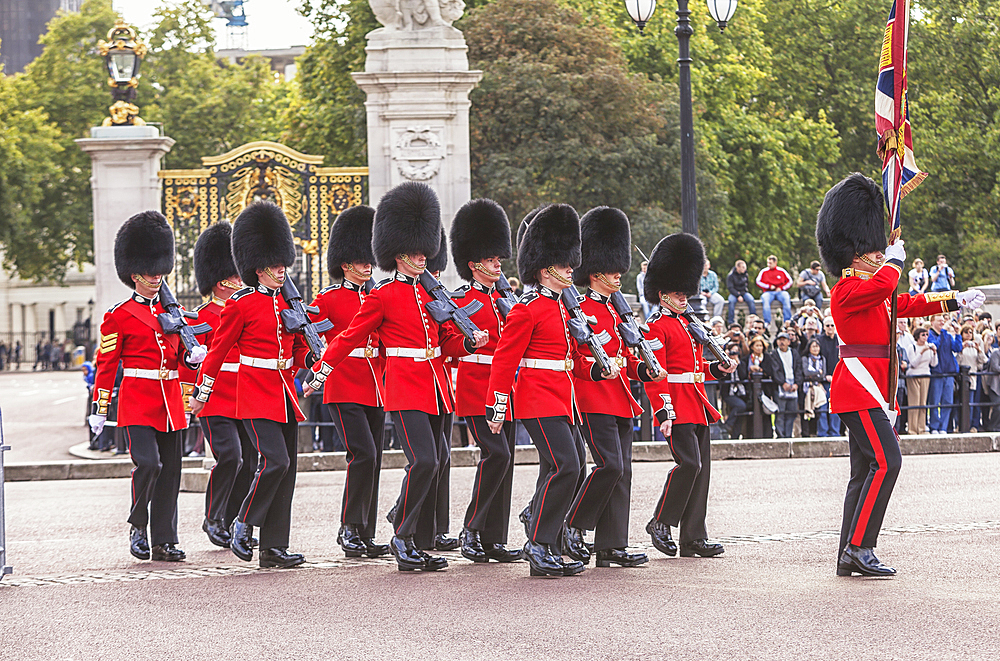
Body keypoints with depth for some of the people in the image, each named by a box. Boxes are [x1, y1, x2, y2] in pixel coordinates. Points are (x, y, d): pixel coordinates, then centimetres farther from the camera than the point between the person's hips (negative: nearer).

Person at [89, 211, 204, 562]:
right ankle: (138, 526, 0)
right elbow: (106, 365, -1)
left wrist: (193, 356, -3)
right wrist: (99, 411, -3)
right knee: (148, 462, -19)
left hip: (170, 404, 5)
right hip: (137, 404, -5)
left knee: (170, 472, 3)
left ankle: (164, 541, 8)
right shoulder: (119, 316, -2)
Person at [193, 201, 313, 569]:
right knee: (275, 461, -19)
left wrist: (310, 360, -2)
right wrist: (201, 394, 3)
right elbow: (218, 351, -1)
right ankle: (243, 525, -2)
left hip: (284, 394, 7)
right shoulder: (241, 305, -6)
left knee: (286, 468, 2)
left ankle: (274, 547, 5)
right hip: (257, 395, -7)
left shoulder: (288, 302, 12)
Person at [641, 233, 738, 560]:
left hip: (697, 406, 9)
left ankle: (694, 537, 5)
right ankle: (661, 523, -3)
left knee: (701, 468, 4)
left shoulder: (688, 324, 20)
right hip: (677, 406, -9)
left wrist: (718, 368, 9)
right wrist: (664, 412, -22)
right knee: (689, 463, -18)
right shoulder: (657, 328, -7)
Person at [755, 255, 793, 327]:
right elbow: (758, 282, 4)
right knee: (765, 298, -36)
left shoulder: (782, 271, 10)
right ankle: (767, 322, -37)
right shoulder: (764, 271, 9)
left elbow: (789, 281, 12)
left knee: (786, 297, -33)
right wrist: (769, 286, -7)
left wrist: (781, 288, -4)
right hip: (768, 292, 0)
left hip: (780, 291, 0)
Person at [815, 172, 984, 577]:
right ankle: (859, 547, -20)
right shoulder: (847, 291, -12)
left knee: (866, 470, 9)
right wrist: (895, 259, -11)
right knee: (886, 461, -18)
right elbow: (885, 286, -31)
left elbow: (909, 303, 31)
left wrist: (956, 301, 29)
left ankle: (849, 557, 9)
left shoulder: (869, 291, 19)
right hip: (859, 390, -11)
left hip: (871, 390, 11)